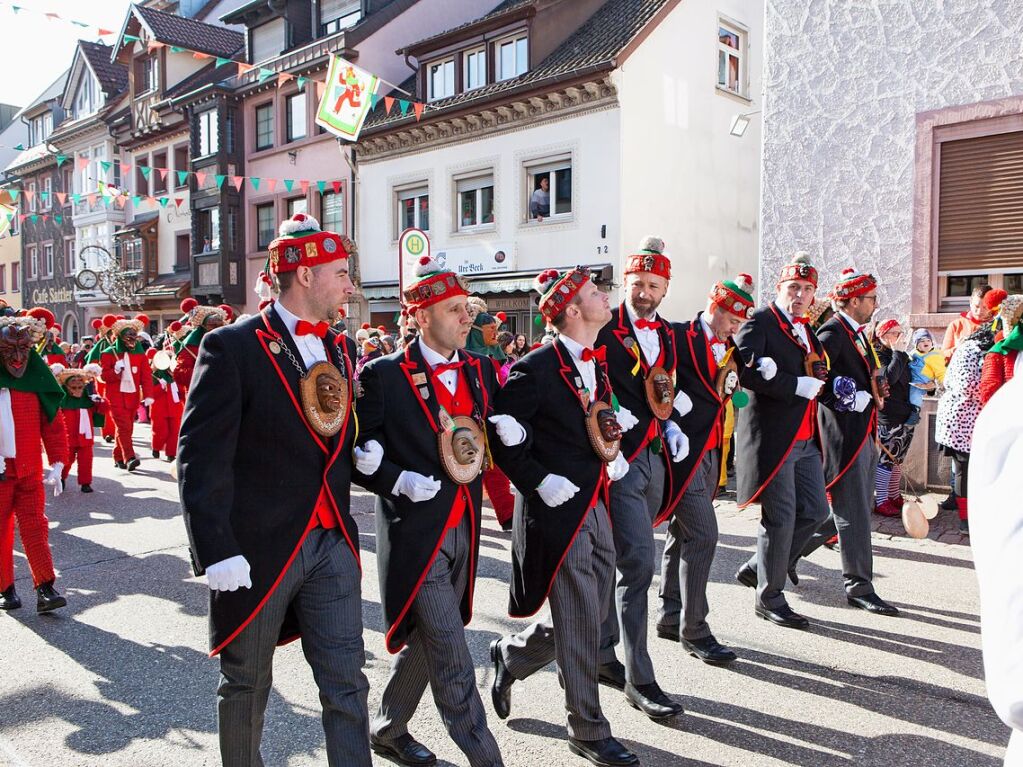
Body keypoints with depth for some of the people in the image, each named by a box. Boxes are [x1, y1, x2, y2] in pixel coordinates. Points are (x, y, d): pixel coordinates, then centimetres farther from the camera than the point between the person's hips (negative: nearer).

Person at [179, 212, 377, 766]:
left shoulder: (340, 349, 10)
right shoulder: (231, 347, -11)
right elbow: (200, 458, -14)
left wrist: (361, 455, 1)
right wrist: (216, 552, -19)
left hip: (332, 544, 5)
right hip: (257, 549, -5)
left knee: (346, 684, 7)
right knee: (247, 685, 15)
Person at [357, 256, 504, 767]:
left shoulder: (481, 369, 7)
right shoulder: (383, 375, -10)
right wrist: (400, 481, -21)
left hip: (464, 529, 7)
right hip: (414, 532, -6)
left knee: (426, 641, 20)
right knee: (451, 658, -3)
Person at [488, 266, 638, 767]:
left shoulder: (598, 364, 11)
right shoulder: (537, 368, -16)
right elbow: (500, 430, -15)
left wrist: (614, 453, 9)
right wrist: (539, 481, -17)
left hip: (595, 508, 9)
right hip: (557, 512, -8)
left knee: (591, 616, 16)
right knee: (579, 626, 2)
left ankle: (509, 656, 39)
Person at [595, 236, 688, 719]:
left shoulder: (667, 335, 15)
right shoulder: (602, 329, -7)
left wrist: (672, 426, 9)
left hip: (656, 458, 7)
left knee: (617, 560, 16)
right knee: (639, 562, -10)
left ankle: (602, 654, 31)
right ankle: (639, 679, 2)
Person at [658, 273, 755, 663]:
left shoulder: (729, 349, 13)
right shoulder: (677, 336, -10)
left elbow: (728, 394, 16)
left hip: (710, 452, 8)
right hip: (682, 451, -8)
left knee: (681, 534, 15)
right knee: (703, 534, -11)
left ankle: (669, 617, 26)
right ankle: (694, 629, 0)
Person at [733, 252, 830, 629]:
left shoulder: (808, 332, 19)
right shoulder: (759, 322, -8)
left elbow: (819, 378, 15)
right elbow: (744, 371, -21)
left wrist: (778, 373, -6)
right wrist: (796, 385, -21)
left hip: (806, 439, 9)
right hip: (771, 437, -8)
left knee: (815, 510, 11)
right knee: (781, 517, -3)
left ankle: (757, 568, 26)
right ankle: (769, 598, 14)